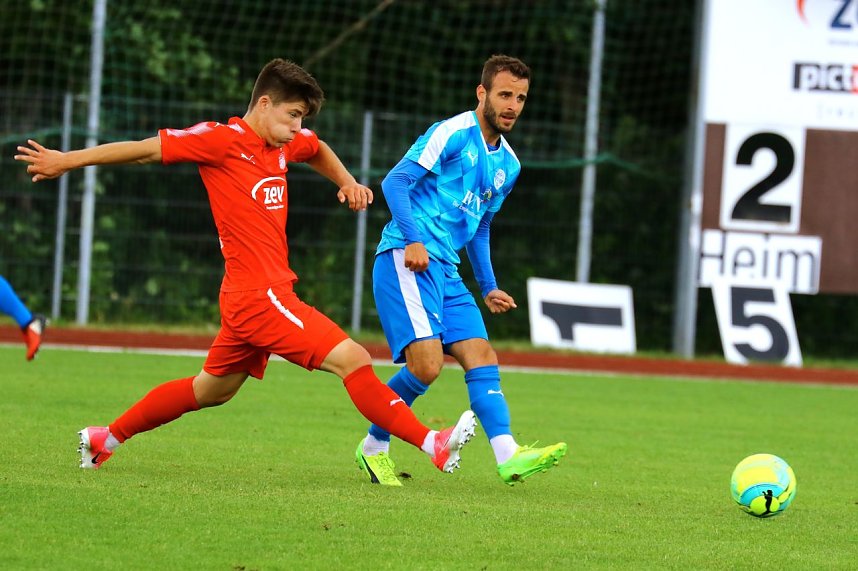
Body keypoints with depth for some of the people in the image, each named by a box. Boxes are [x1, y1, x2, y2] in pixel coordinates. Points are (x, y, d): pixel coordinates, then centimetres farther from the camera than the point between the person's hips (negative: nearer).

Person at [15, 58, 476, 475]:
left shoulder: (285, 144, 12)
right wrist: (67, 161, -4)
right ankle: (433, 445, -17)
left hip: (249, 298, 10)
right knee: (352, 359, -15)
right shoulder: (223, 140, -12)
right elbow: (147, 149, -8)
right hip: (259, 294, -10)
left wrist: (346, 182, 18)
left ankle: (106, 439, 34)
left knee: (213, 390, 23)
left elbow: (318, 150, 36)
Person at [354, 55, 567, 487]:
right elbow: (395, 181, -12)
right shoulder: (452, 134, -7)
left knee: (481, 356, -5)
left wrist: (488, 288, 24)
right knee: (427, 363, -18)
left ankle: (507, 455, -13)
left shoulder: (508, 164, 19)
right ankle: (373, 447, 0)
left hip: (445, 271, 8)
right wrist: (412, 241, -23)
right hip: (406, 261, -8)